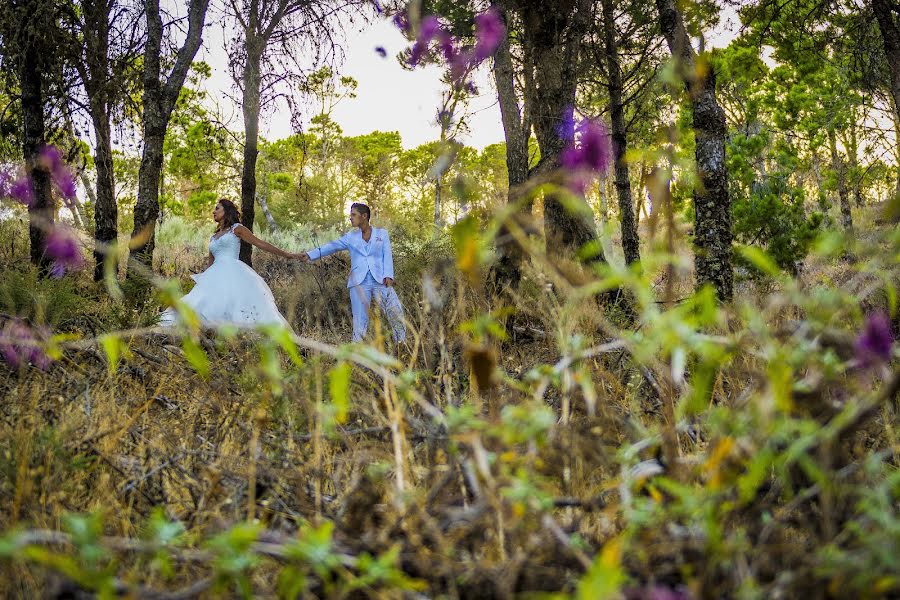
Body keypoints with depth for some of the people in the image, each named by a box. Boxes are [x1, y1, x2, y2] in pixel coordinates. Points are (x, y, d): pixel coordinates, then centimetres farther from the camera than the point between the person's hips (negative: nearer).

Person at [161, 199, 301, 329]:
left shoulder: (236, 229, 11)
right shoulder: (213, 238, 27)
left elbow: (261, 244, 7)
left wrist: (286, 255, 1)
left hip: (233, 273, -6)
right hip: (216, 276, 6)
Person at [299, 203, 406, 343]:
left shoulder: (382, 233, 13)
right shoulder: (350, 237, 14)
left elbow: (387, 256, 4)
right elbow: (331, 246, 6)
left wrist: (388, 276, -11)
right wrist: (310, 255, -6)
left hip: (380, 281, 0)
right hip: (359, 282, 1)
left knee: (395, 312, -8)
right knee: (360, 319, -3)